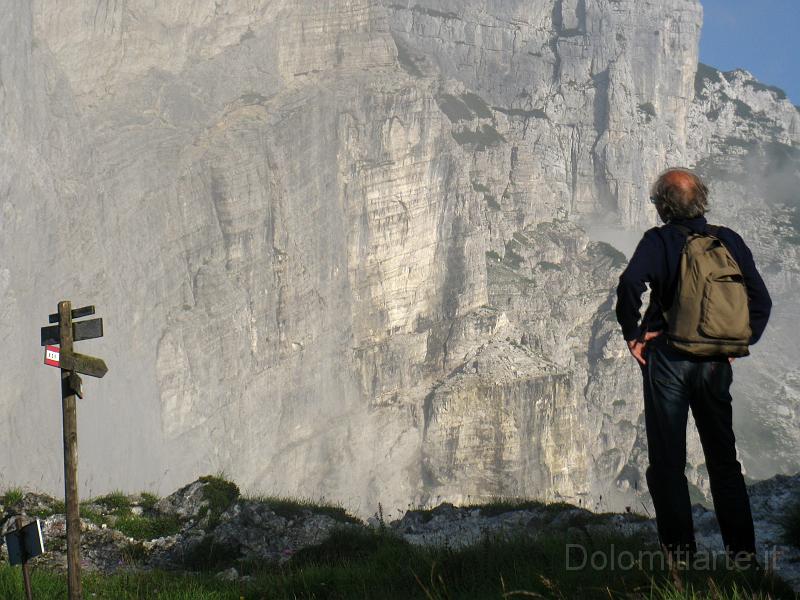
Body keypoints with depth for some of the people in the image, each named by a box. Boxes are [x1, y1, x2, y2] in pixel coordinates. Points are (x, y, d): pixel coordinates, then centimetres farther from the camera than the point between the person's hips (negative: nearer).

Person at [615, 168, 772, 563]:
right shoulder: (728, 240, 4)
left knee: (667, 463, 4)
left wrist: (633, 334, -11)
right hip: (716, 363, 4)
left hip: (668, 358, -4)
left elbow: (630, 284, -24)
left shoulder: (659, 240, -8)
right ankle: (743, 554, 15)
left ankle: (680, 556, 3)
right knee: (724, 460, 14)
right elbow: (761, 301, 4)